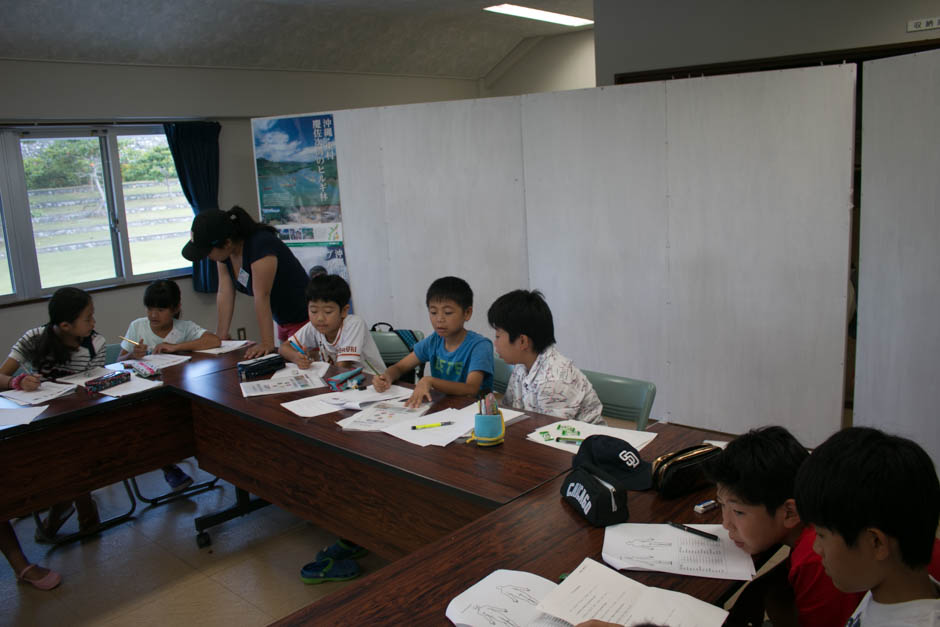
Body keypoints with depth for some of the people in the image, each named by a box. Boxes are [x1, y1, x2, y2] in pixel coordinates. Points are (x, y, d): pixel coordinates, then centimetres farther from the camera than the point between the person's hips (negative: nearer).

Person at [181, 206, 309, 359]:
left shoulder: (260, 245, -27)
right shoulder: (225, 251, -2)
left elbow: (261, 296, -30)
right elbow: (225, 293, -1)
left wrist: (267, 344, -29)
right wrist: (221, 335, -3)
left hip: (303, 319, -8)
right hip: (283, 322, 8)